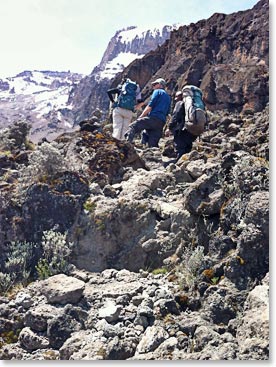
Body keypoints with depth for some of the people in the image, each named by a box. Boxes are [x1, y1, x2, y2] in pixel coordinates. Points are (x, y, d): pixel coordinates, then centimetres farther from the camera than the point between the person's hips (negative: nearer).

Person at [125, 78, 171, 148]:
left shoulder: (157, 91, 9)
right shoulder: (168, 97, 31)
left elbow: (150, 106, -3)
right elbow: (167, 112, 25)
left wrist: (141, 116, 0)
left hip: (153, 118, -7)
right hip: (162, 122, 7)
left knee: (133, 127, -12)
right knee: (153, 144, 3)